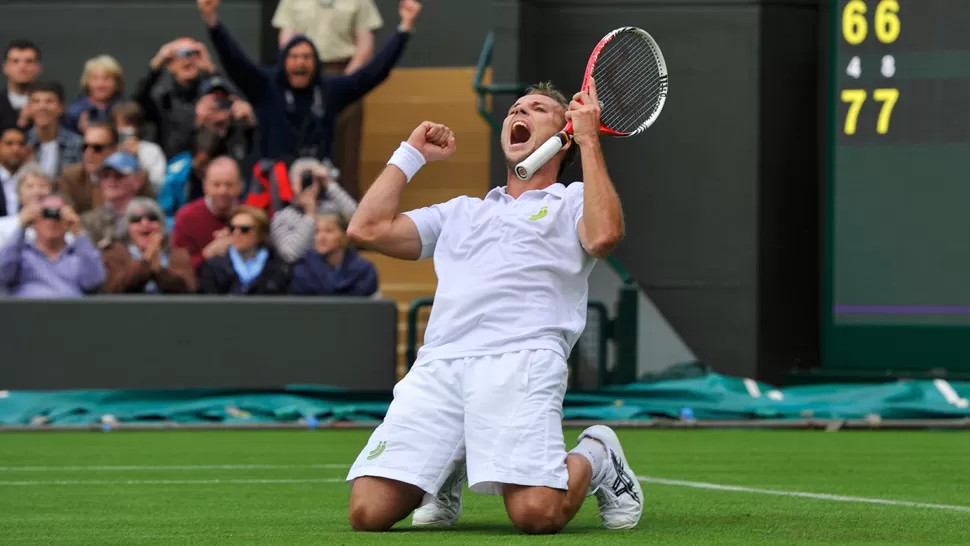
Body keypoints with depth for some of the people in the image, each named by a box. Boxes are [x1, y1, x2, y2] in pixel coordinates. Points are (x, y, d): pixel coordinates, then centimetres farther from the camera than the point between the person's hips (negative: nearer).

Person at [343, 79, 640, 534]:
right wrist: (412, 154, 31)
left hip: (520, 362, -4)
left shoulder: (573, 201, 20)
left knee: (536, 513, -27)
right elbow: (367, 229, 25)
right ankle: (446, 469, 18)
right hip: (437, 365, 4)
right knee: (369, 512, -15)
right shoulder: (461, 212, 34)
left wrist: (590, 140, 3)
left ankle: (594, 458, 8)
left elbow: (604, 236, -5)